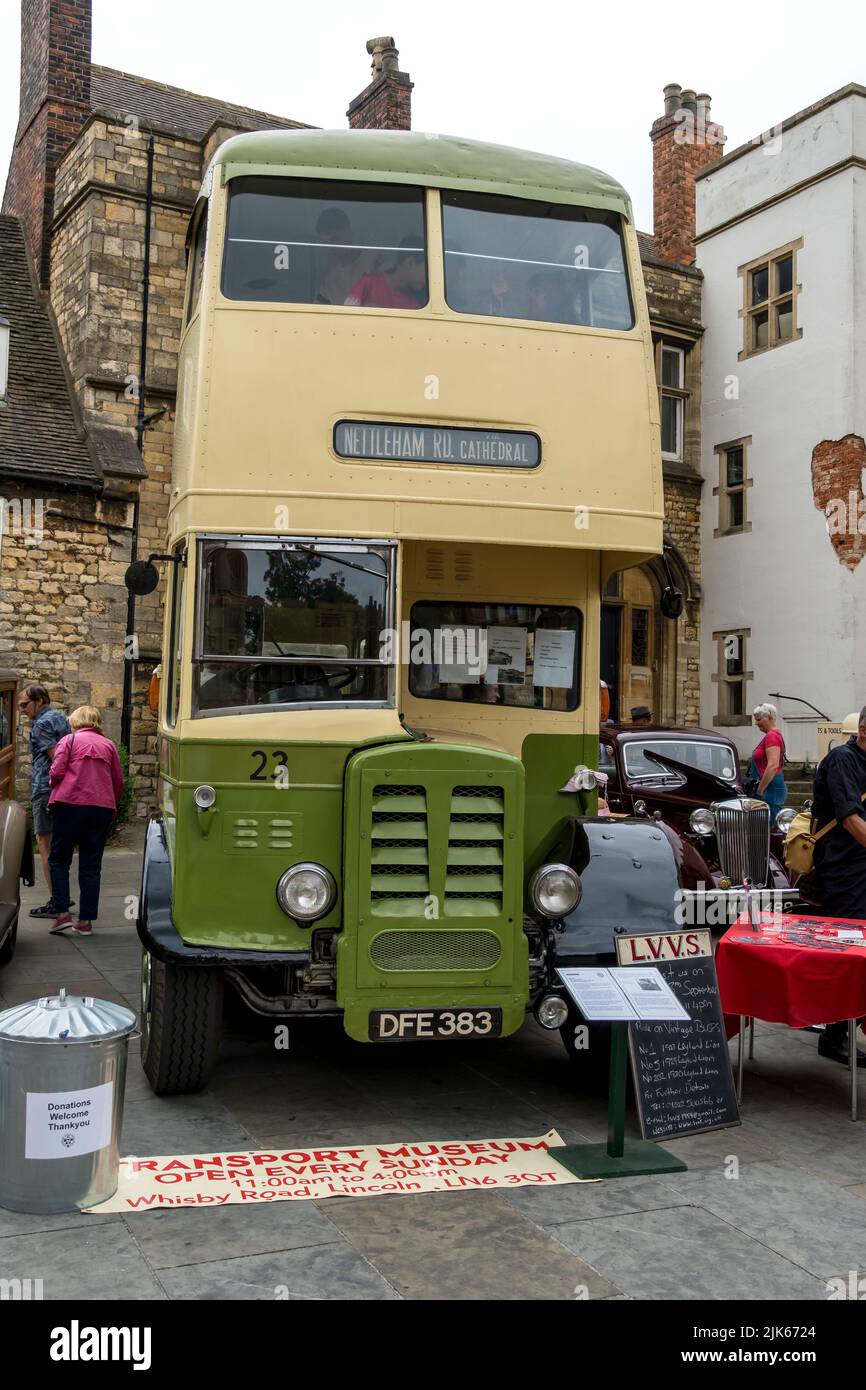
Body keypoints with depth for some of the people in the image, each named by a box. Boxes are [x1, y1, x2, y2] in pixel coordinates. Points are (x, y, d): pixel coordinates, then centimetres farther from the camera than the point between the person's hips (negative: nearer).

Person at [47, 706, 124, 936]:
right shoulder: (108, 745, 13)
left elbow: (57, 772, -7)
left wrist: (54, 788, 15)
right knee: (91, 866, 7)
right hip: (102, 807, 3)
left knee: (59, 859, 8)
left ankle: (63, 913, -2)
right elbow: (119, 781, 12)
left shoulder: (69, 740, 2)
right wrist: (111, 808, 23)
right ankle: (86, 921, 6)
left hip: (71, 804, -3)